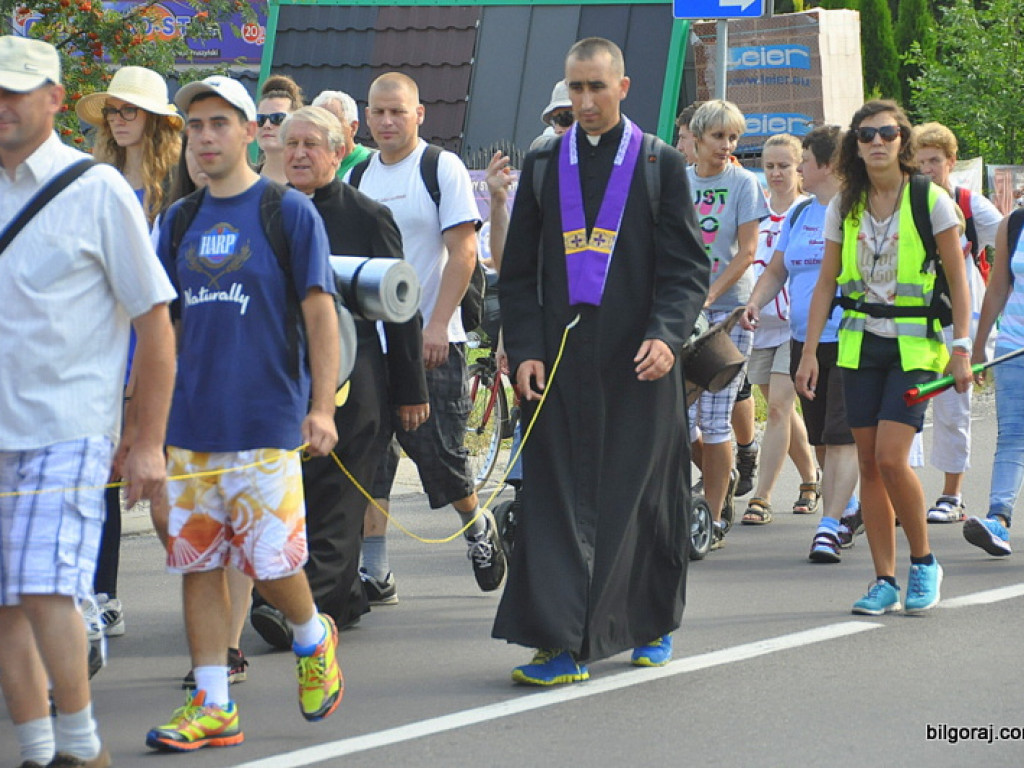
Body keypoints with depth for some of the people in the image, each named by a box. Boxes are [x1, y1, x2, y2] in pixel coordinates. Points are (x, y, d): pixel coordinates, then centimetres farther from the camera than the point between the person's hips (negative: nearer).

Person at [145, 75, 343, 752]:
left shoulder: (290, 212, -3)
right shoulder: (181, 221, 11)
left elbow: (321, 315, -5)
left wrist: (322, 406, -13)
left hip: (266, 422, -5)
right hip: (189, 421, 5)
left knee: (272, 561, -5)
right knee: (197, 563, 3)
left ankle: (314, 639, 26)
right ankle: (213, 706, 9)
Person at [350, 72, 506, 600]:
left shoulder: (443, 168, -4)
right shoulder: (359, 175, 11)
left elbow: (463, 252, -9)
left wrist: (437, 325, -16)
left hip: (431, 340, -4)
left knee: (439, 453, -2)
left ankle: (478, 526, 26)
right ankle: (374, 571, 3)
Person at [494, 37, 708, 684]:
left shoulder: (661, 165, 3)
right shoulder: (544, 164, 10)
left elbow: (687, 267, -1)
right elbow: (519, 271, 11)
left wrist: (666, 336, -17)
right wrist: (525, 350, -2)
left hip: (639, 362, -2)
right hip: (562, 359, 2)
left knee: (640, 494, 4)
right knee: (559, 497, -4)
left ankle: (652, 624, 20)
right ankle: (562, 640, -3)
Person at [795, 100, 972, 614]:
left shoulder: (931, 201, -6)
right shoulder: (844, 207, 5)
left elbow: (958, 281, -4)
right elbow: (826, 283, 9)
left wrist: (961, 347, -10)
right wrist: (809, 352, 3)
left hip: (915, 345, -4)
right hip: (860, 343, 4)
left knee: (891, 457, -16)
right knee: (868, 463, 3)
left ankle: (924, 561, 5)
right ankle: (884, 580, 9)